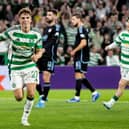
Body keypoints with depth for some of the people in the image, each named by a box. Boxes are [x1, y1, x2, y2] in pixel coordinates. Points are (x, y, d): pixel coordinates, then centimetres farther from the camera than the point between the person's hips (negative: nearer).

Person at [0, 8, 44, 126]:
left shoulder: (36, 34, -5)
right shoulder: (12, 31, -13)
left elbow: (39, 51, 5)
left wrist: (36, 56, -17)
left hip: (30, 66, 1)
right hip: (15, 68, -1)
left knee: (31, 94, -14)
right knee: (19, 98, -4)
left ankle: (25, 118, 8)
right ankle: (20, 89, 36)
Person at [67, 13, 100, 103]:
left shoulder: (81, 29, -13)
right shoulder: (82, 29, 17)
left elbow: (83, 43, -23)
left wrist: (74, 51, -15)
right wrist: (75, 52, 17)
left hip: (81, 57, -10)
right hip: (80, 57, 10)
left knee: (78, 76, -7)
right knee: (81, 77, 12)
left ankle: (77, 97, -5)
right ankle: (94, 93, 14)